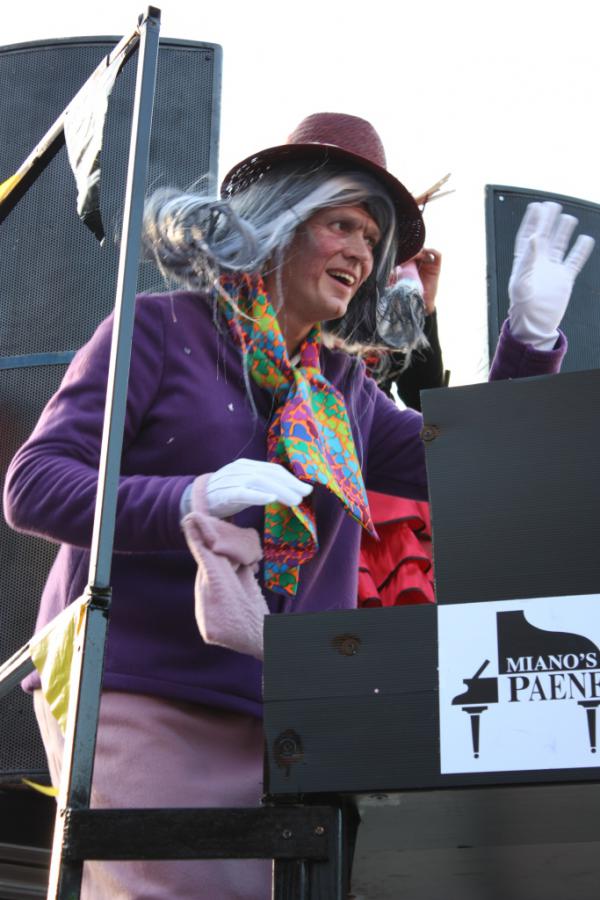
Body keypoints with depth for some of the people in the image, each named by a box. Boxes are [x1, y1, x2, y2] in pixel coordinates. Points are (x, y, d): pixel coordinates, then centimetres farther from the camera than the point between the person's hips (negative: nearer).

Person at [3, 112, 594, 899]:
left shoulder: (342, 391, 17)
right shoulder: (162, 331, 0)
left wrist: (532, 335, 4)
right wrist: (185, 503, -24)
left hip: (281, 722, 5)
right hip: (138, 704, -4)